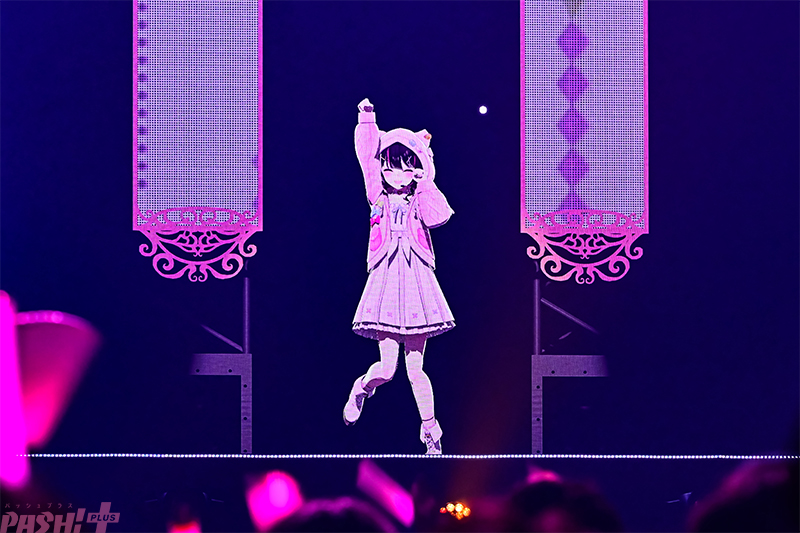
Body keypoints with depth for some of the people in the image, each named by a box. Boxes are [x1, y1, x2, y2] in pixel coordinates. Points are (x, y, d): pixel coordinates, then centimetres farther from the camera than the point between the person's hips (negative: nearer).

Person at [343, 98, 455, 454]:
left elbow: (438, 217, -14)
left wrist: (424, 184, -6)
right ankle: (362, 388, 27)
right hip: (385, 281, 0)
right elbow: (368, 158, 0)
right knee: (387, 368, -7)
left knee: (415, 368, 0)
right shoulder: (378, 197, 7)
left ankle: (430, 431, 11)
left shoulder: (421, 200, 7)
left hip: (416, 282, 0)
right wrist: (367, 121, -3)